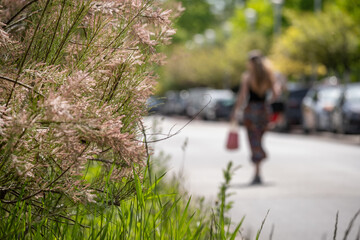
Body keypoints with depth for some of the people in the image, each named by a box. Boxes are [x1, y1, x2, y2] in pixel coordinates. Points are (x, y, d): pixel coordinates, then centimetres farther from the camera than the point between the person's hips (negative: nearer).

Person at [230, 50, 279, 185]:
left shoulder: (247, 76, -6)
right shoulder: (269, 75, 5)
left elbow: (242, 96, -11)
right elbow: (275, 94, -1)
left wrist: (235, 112, -6)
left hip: (251, 109, -4)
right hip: (264, 109, 4)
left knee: (255, 141, -2)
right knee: (258, 140, 16)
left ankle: (257, 174, -9)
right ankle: (257, 173, 15)